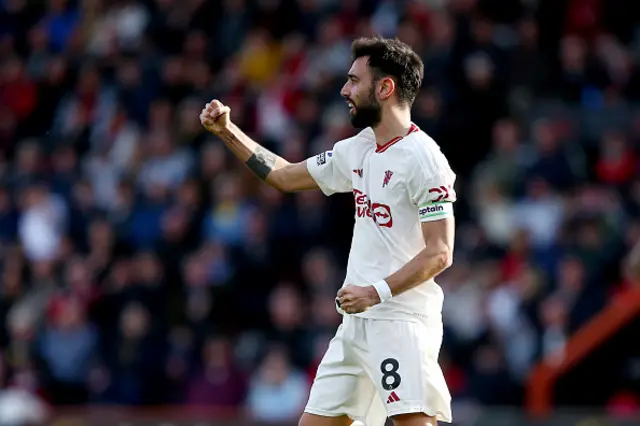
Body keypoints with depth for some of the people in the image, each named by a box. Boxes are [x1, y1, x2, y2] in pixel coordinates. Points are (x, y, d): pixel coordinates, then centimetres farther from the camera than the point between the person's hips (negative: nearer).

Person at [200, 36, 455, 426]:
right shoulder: (357, 150, 14)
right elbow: (285, 175, 27)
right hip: (358, 321, 9)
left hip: (403, 321, -9)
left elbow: (439, 253, -17)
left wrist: (378, 292, -25)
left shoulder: (423, 157, -12)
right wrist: (227, 131, 21)